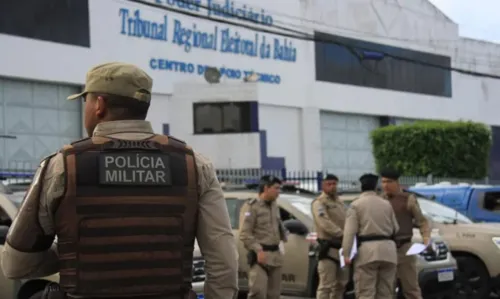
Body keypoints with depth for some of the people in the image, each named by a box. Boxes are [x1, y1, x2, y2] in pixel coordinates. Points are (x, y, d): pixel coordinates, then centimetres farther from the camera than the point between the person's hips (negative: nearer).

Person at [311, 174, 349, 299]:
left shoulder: (339, 203, 21)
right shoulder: (319, 202, -6)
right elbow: (325, 224, -19)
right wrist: (343, 235, -25)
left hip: (342, 248, 8)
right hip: (329, 249, -8)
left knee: (340, 284, 14)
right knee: (326, 285, -10)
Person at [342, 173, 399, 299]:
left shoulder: (356, 205, 0)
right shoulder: (386, 204, 13)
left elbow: (350, 231, -9)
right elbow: (395, 228, 14)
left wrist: (346, 254, -12)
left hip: (368, 250, -4)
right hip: (388, 249, 4)